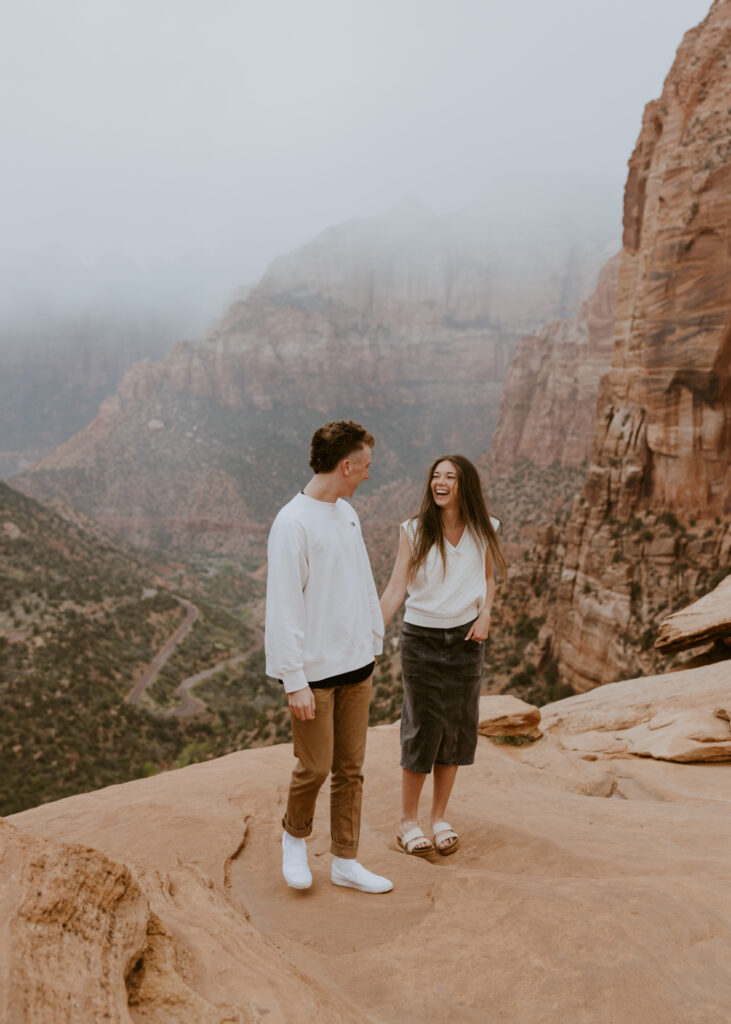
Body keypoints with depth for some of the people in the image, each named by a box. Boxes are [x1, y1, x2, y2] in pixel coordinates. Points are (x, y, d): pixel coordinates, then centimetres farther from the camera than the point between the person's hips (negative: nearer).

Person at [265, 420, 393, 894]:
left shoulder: (347, 514, 9)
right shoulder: (293, 524, -17)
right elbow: (283, 609, -18)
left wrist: (375, 641, 17)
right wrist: (295, 682, -18)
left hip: (357, 665, 8)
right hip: (314, 670, -7)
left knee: (351, 768, 13)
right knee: (315, 767, 3)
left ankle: (346, 862, 27)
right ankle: (295, 836, 32)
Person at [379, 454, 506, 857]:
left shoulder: (483, 530, 0)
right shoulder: (413, 531, -8)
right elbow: (395, 588, -12)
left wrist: (484, 614, -4)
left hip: (466, 639, 3)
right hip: (421, 638, -3)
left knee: (458, 728, 8)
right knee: (422, 728, 1)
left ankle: (440, 817, 25)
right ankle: (408, 822, 18)